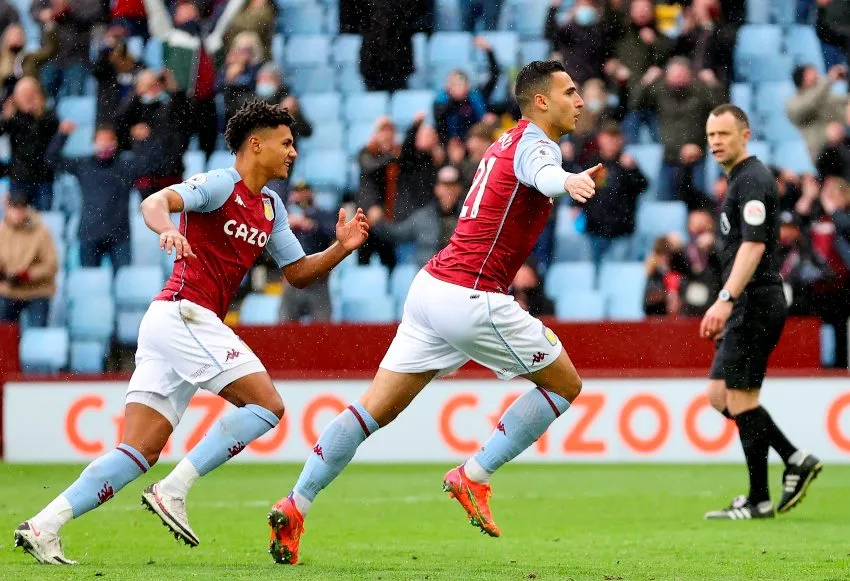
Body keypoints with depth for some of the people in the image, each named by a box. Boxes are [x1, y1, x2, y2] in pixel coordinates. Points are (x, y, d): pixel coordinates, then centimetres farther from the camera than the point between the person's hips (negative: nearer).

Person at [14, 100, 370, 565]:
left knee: (139, 453, 0)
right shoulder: (221, 185, -5)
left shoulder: (271, 208, 21)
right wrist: (167, 229, -42)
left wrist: (341, 247, 9)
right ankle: (173, 491, -16)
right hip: (184, 313, -9)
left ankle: (44, 526, -8)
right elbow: (155, 202, -20)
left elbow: (299, 273, 26)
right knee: (266, 404, -13)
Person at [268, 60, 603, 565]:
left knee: (375, 408, 6)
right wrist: (568, 181, -56)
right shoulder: (535, 143, -9)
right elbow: (543, 174, -35)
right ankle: (473, 477, 3)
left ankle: (295, 507, -1)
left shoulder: (511, 141, 18)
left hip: (433, 288, 9)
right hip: (471, 297, -9)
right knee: (566, 384, 6)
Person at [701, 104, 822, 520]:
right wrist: (727, 305, 26)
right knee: (718, 394, 10)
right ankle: (795, 460, 10)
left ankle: (758, 501, -1)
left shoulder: (752, 181, -13)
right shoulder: (738, 181, 19)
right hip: (746, 307, 10)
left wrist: (725, 299, -32)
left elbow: (753, 245, -24)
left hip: (755, 305, -10)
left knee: (740, 399, -6)